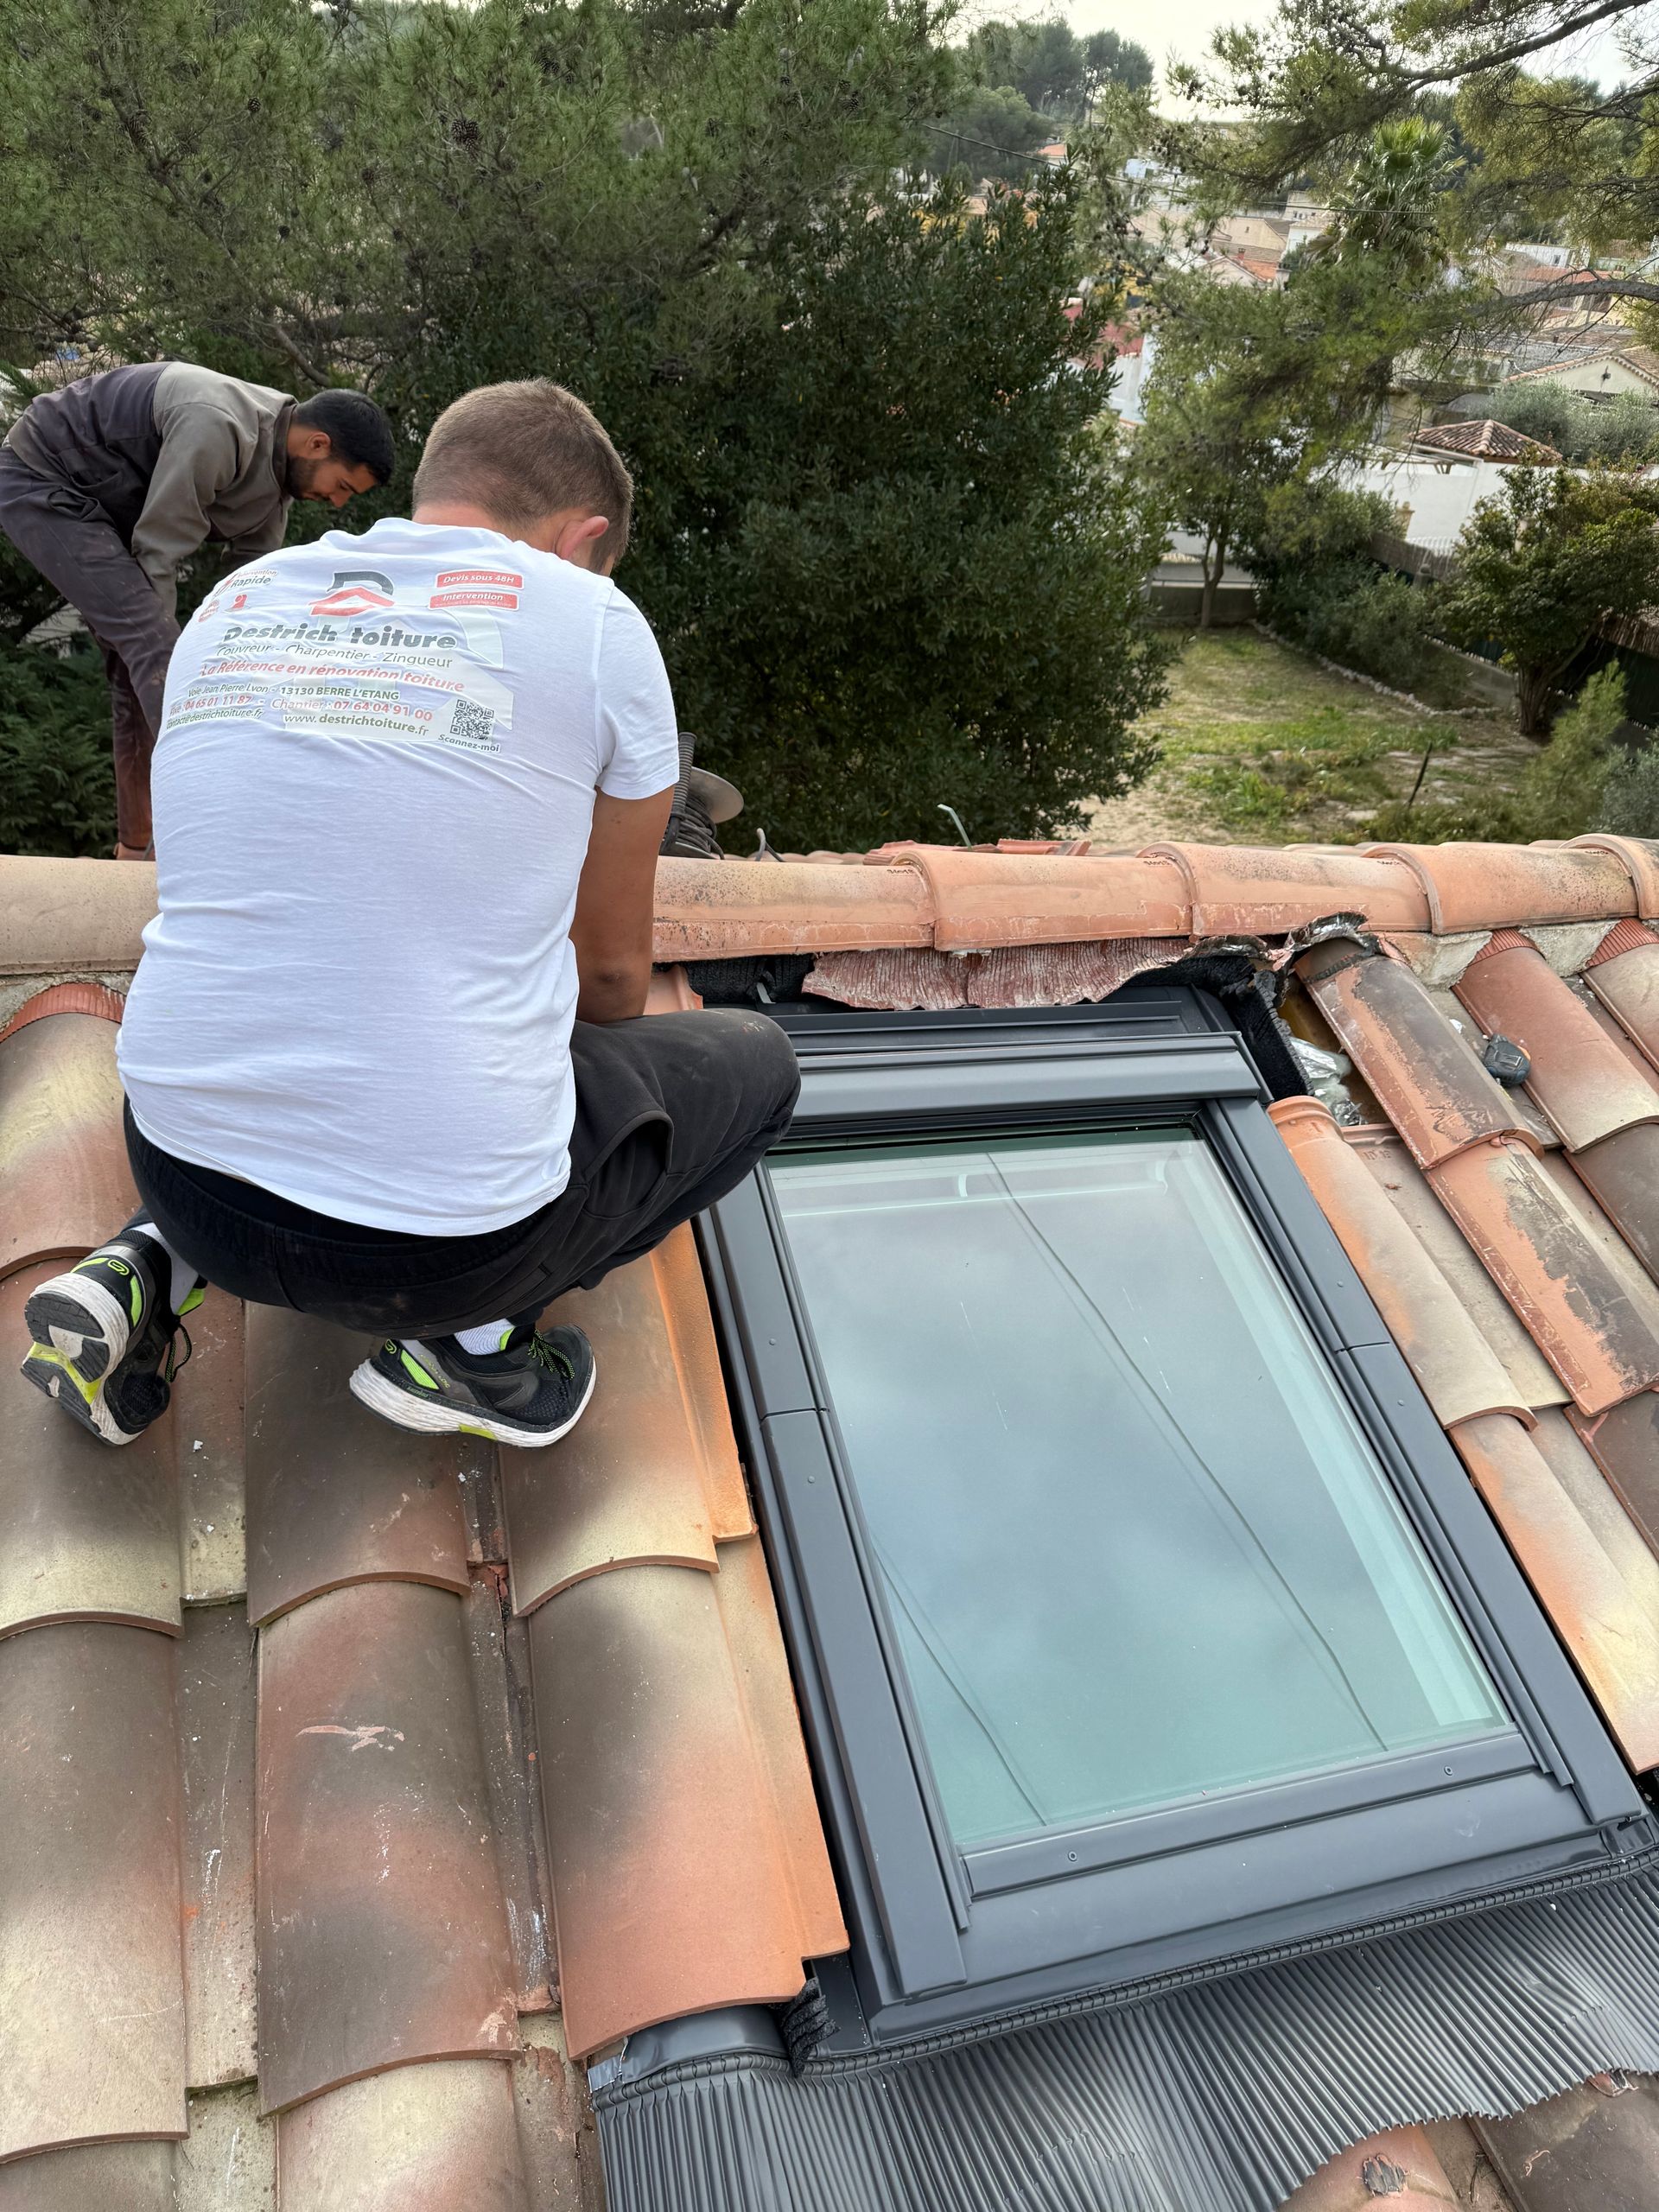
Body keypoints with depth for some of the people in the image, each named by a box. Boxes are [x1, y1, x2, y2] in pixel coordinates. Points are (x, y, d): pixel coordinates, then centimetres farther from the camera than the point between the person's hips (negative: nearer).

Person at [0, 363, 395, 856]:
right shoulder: (217, 429, -31)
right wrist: (159, 646, -15)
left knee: (139, 674, 6)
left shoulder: (278, 467, -2)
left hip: (104, 503, 9)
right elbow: (156, 555, -25)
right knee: (152, 650, -21)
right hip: (41, 482, -9)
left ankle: (134, 850, 13)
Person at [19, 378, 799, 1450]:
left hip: (189, 1185, 6)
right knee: (756, 1060, 18)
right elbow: (613, 970, 5)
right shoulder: (594, 621, -3)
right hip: (448, 1228, -5)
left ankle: (154, 1269, 14)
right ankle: (475, 1335, 5)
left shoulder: (232, 607, 11)